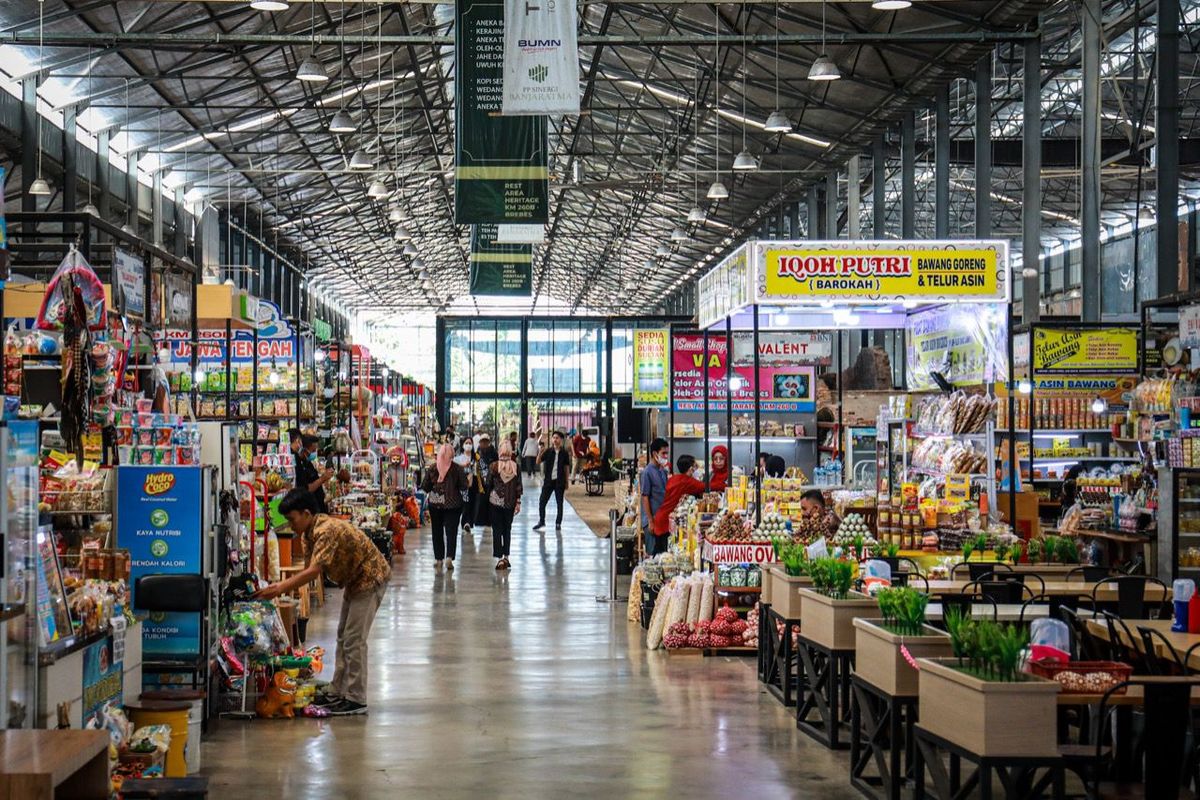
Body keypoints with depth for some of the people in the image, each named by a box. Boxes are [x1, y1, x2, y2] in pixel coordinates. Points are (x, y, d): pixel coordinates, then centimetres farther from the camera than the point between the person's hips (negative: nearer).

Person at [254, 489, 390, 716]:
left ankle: (356, 700, -6)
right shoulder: (307, 534, 1)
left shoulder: (327, 530, -30)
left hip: (370, 579, -10)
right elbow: (309, 570, -1)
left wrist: (280, 589, -38)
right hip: (354, 580, 10)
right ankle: (337, 692, 21)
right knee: (343, 637, 14)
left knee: (354, 639, -10)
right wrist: (281, 587, -16)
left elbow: (314, 571, -37)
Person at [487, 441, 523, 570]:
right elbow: (518, 486, 0)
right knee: (507, 529, 14)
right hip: (510, 502, 3)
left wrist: (487, 497, 15)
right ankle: (506, 557, 16)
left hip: (495, 501, -3)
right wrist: (518, 502, 7)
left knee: (497, 530, 2)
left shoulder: (493, 466, -10)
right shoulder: (516, 466, -4)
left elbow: (488, 484, -1)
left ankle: (499, 558, -4)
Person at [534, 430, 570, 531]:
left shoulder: (564, 453, -2)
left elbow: (567, 468, 4)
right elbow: (538, 462, -5)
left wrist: (566, 482, 3)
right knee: (542, 501, 1)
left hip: (559, 481, -1)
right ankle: (541, 521, 16)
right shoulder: (548, 451, -1)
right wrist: (540, 453, -23)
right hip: (548, 481, 1)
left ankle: (558, 523, 16)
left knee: (559, 503, 5)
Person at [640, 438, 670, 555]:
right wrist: (650, 521, -16)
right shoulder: (647, 472, -11)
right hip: (652, 520, -7)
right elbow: (645, 498, -13)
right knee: (653, 554, -3)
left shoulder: (663, 472, 11)